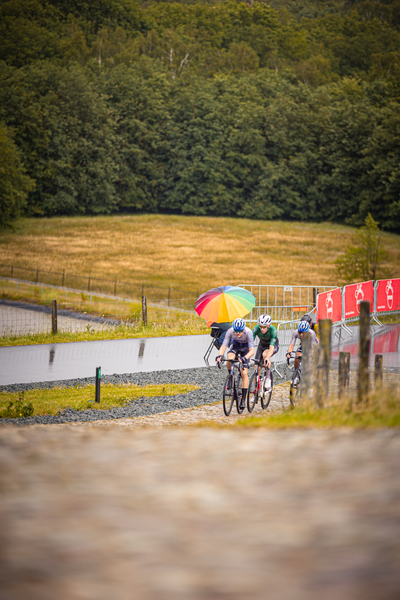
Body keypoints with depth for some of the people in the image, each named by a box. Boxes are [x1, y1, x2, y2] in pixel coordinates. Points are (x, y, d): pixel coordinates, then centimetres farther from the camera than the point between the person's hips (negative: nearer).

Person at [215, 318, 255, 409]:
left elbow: (252, 350, -38)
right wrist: (220, 355, -50)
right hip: (235, 346, 2)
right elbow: (224, 346, -30)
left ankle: (243, 399, -6)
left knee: (244, 373, -13)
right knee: (230, 359, -34)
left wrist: (245, 358, -57)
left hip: (245, 348, -2)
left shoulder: (248, 332, -35)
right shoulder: (230, 331, -29)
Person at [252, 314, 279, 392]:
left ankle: (268, 378, -23)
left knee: (265, 354, -36)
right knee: (257, 368, -10)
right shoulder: (256, 329, -30)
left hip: (274, 345, -3)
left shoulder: (273, 330, -36)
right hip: (262, 345, 3)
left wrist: (268, 358, -61)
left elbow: (271, 347, -43)